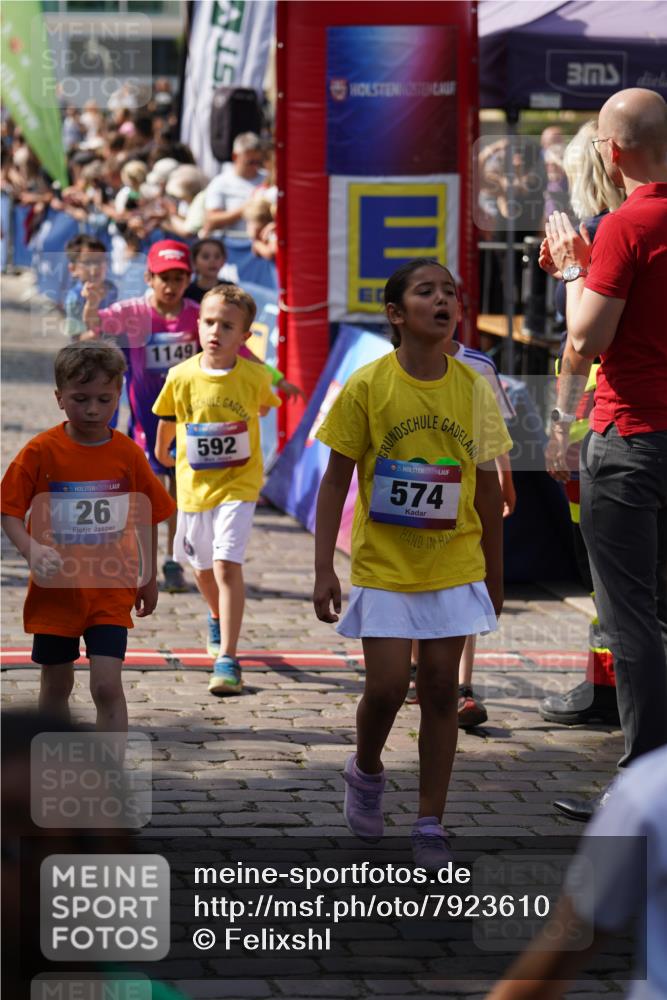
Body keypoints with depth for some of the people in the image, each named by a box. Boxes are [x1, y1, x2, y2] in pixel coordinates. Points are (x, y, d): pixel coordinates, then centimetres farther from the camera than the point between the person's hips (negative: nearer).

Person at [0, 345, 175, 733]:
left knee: (107, 685, -10)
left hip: (111, 591, 0)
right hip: (56, 589, 0)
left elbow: (149, 519, 9)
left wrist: (150, 580, 15)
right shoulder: (41, 452, -9)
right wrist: (32, 550, -25)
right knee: (57, 684, 13)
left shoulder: (128, 454, -4)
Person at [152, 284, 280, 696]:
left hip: (238, 484, -3)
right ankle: (218, 619, 53)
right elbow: (168, 418, 10)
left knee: (227, 565, -18)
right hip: (193, 484, 3)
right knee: (203, 567, 21)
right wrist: (162, 451, 23)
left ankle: (227, 659, -18)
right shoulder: (181, 377, -10)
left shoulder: (255, 377, -12)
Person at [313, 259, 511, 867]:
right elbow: (336, 481, -4)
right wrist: (323, 570, -8)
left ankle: (431, 825, 12)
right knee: (387, 685, -7)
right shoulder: (367, 386, -8)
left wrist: (494, 573, 11)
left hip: (455, 568, 2)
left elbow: (487, 486, 8)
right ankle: (367, 772, 26)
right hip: (384, 567, -2)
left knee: (441, 688, 3)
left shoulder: (473, 387, -1)